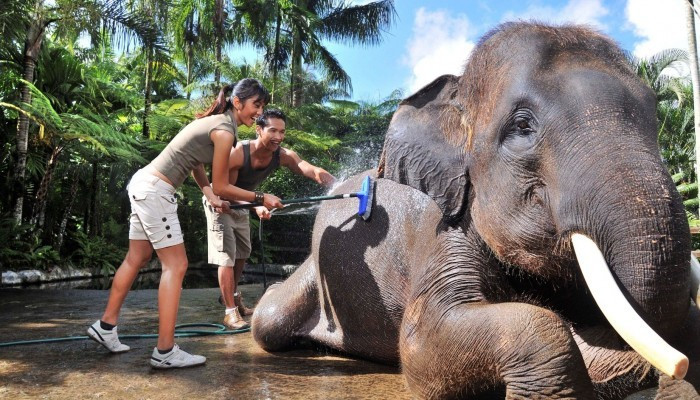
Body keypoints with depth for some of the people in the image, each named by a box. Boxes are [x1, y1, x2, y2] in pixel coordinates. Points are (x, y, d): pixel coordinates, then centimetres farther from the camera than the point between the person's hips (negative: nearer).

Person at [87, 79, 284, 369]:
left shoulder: (213, 120, 14)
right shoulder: (224, 131, -14)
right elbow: (221, 187, -9)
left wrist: (211, 196, 26)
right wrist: (261, 199, -4)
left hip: (142, 183, 10)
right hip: (155, 191, -10)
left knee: (137, 259, 18)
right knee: (176, 265, -7)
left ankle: (106, 326, 30)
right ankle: (165, 352, -4)